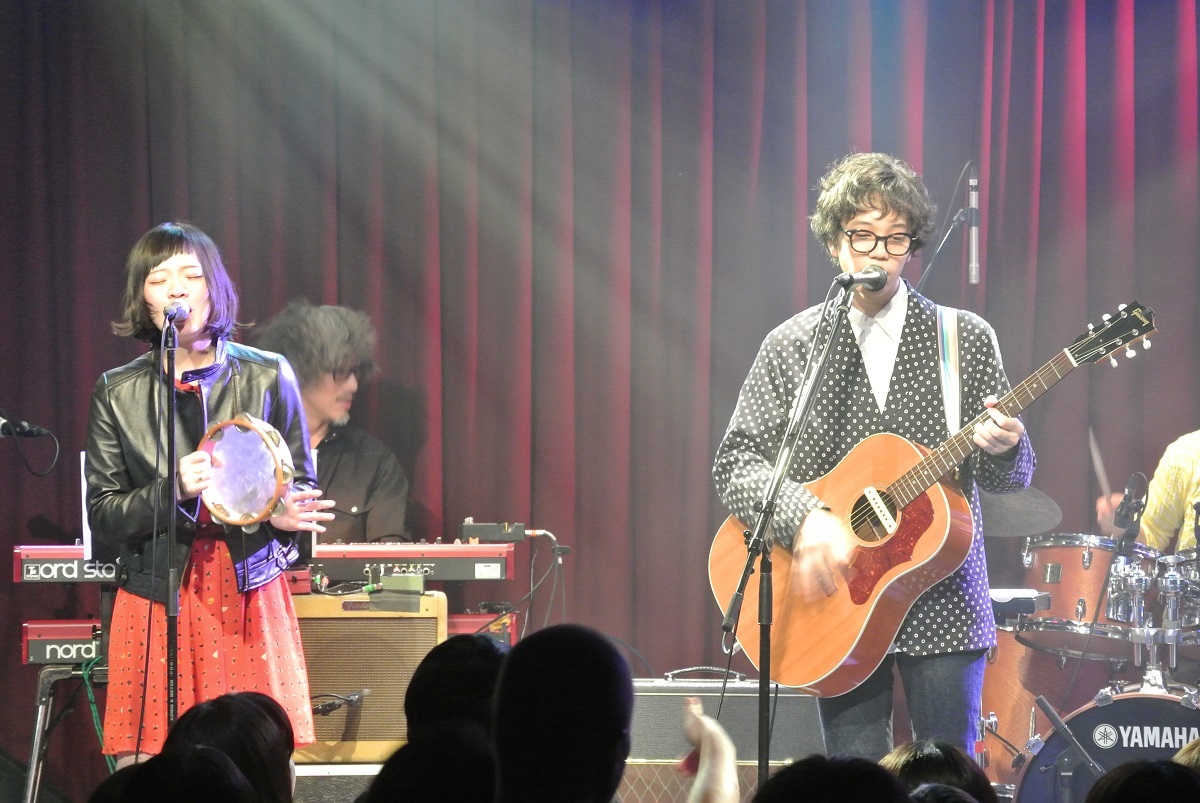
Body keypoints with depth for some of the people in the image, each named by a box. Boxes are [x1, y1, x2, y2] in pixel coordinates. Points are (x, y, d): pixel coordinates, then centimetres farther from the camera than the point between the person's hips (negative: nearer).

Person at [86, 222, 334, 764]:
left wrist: (283, 513, -13)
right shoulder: (118, 392, 5)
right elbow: (102, 515, 4)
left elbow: (302, 486, 11)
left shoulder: (267, 377, 5)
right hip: (157, 598, 0)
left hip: (250, 593, 0)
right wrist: (171, 492, -14)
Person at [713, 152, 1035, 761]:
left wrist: (1003, 450, -17)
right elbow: (736, 462, -3)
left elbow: (1011, 478, 6)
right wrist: (805, 517, -20)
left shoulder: (966, 339, 5)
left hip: (944, 608, 0)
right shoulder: (791, 346, 4)